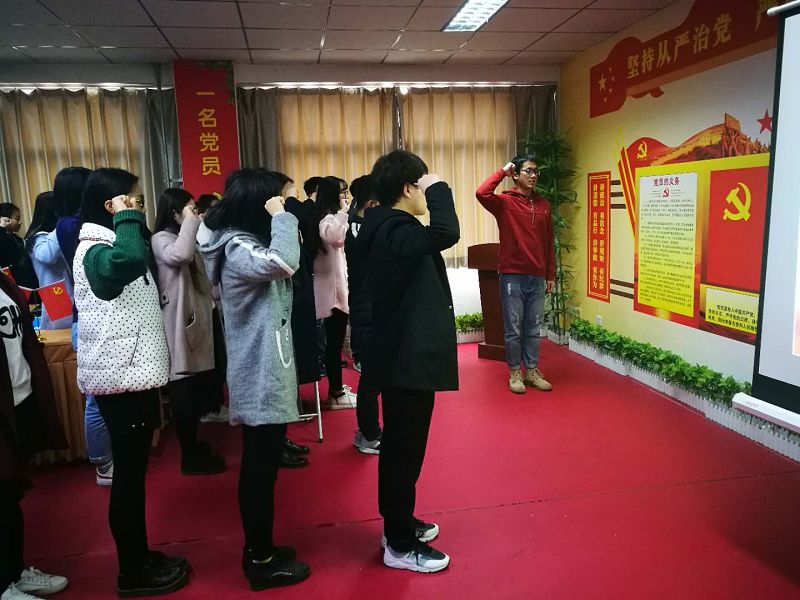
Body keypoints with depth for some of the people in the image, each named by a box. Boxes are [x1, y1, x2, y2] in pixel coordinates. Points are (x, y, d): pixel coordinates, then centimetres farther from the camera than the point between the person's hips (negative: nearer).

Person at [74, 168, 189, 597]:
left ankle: (140, 558, 29)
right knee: (128, 475, 0)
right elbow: (129, 261, -38)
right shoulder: (94, 250, -15)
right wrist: (127, 219, -25)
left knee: (134, 472, 16)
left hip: (132, 372, 10)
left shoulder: (111, 242, 17)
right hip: (119, 377, -10)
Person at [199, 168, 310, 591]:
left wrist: (280, 222, 3)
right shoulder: (239, 251, -20)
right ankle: (262, 561, 17)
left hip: (259, 373, 11)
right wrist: (282, 217, -25)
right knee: (262, 467, 1)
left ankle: (258, 549, 33)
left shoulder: (243, 244, 13)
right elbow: (284, 263, -39)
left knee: (257, 465, 18)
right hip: (261, 376, -11)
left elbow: (281, 264, 15)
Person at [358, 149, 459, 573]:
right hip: (409, 359, -11)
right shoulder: (395, 232, -21)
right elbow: (446, 234, -37)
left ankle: (398, 524, 37)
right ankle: (400, 545, 17)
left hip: (402, 355, 11)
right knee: (405, 450, 1)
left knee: (399, 445, 20)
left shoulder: (388, 229, 11)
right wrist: (439, 189, -23)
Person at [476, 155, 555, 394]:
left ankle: (532, 371, 25)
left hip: (537, 278, 4)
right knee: (514, 329, 5)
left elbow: (548, 243, 13)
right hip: (512, 276, -4)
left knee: (533, 329, 13)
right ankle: (515, 373, 18)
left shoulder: (543, 205, 10)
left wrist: (550, 274, 12)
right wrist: (502, 171, -13)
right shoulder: (505, 202, -4)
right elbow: (482, 193, -26)